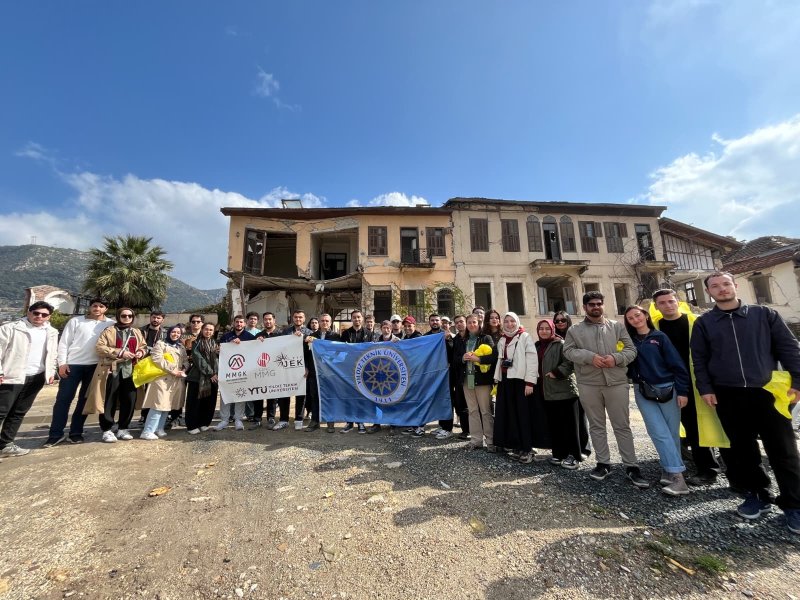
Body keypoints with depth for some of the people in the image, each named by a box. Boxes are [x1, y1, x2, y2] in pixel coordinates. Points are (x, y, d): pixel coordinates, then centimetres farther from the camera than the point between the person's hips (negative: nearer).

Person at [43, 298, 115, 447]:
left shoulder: (111, 324, 4)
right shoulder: (75, 321, 3)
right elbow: (64, 342, 2)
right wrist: (62, 363, -5)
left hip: (95, 366, 1)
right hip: (73, 364, -1)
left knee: (85, 400, 8)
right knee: (63, 399, 1)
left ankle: (76, 432, 18)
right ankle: (56, 434, 11)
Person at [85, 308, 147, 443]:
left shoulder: (137, 332, 17)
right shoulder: (109, 331, 1)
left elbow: (144, 346, 23)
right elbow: (99, 347, -8)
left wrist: (141, 352, -1)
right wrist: (119, 352, -17)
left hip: (130, 370, 4)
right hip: (112, 370, -4)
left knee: (129, 400, 4)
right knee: (109, 400, -1)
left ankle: (123, 429, 17)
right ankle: (107, 430, 12)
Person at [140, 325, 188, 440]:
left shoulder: (181, 347, 18)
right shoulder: (160, 343, 0)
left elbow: (186, 361, 16)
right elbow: (157, 359, -12)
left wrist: (183, 370, -6)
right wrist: (172, 370, -16)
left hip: (177, 380, 6)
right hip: (163, 378, -6)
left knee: (167, 405, 10)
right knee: (159, 404, -9)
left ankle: (159, 428, 21)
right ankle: (147, 431, -1)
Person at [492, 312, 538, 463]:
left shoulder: (525, 337, -3)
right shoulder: (502, 340, 16)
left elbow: (532, 359, -10)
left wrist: (530, 382, -17)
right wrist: (497, 381, 10)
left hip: (520, 380, -6)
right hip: (505, 380, 6)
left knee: (523, 414, 0)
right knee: (509, 414, 9)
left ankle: (527, 448, 10)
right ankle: (516, 446, 20)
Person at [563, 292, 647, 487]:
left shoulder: (617, 326, 10)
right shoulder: (574, 330, 6)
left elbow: (631, 349, 5)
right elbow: (569, 350, -2)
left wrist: (616, 358, -14)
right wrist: (590, 357, -16)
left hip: (616, 382, 0)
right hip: (588, 384, 0)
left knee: (622, 426, 5)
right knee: (596, 426, 11)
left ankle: (631, 466, 17)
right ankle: (603, 463, 24)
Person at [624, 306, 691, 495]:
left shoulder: (659, 336, 0)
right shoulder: (630, 341, 7)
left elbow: (676, 364, -3)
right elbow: (628, 367, 12)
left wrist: (682, 391, -8)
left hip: (667, 389, -1)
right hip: (643, 392, 1)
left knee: (672, 433, 5)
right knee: (660, 433, -5)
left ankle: (669, 471, 13)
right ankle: (677, 476, -1)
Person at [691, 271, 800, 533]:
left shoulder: (764, 314, 5)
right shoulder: (703, 323, 4)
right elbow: (699, 359, 4)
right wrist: (705, 389, -2)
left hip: (767, 392, 0)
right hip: (728, 396, 1)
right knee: (743, 450, 10)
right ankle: (758, 495, 25)